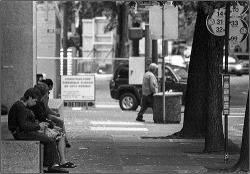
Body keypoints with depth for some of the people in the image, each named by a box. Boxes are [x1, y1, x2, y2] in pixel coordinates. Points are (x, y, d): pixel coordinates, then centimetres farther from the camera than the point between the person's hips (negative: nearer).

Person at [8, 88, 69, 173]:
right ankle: (46, 167, -5)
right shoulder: (20, 107, -17)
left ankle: (53, 165, 2)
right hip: (22, 134, -11)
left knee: (51, 141, 9)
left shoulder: (19, 105, 16)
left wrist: (39, 125, 8)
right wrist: (38, 127, -12)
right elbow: (23, 125, -23)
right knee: (50, 142, -12)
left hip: (24, 132, 11)